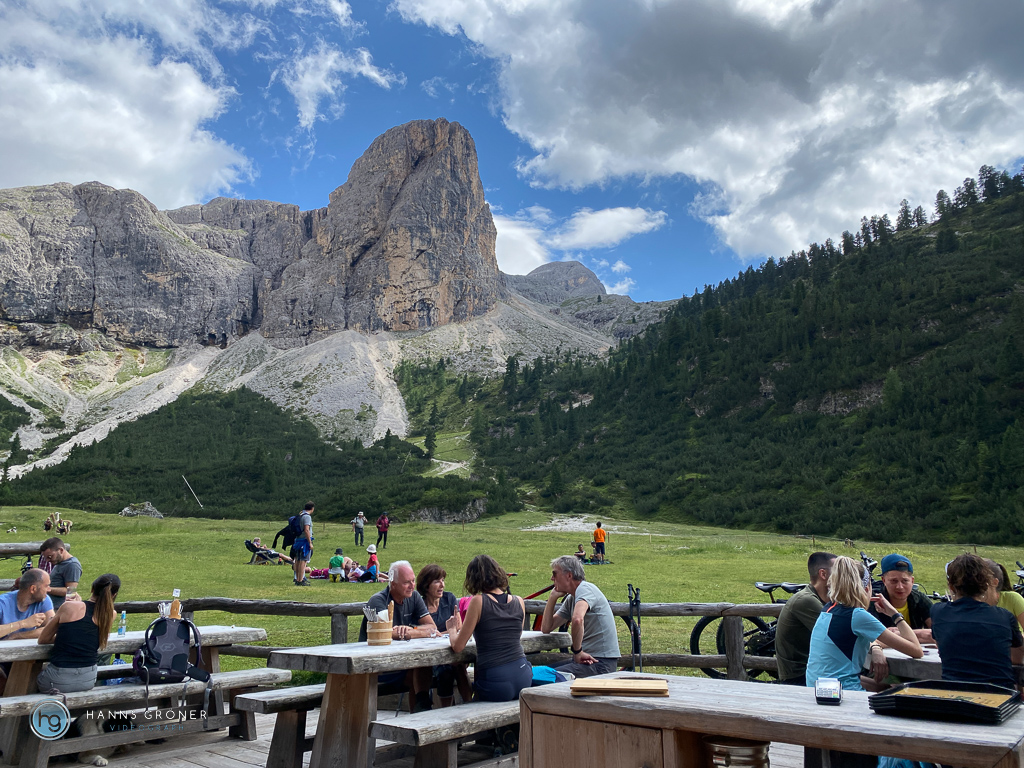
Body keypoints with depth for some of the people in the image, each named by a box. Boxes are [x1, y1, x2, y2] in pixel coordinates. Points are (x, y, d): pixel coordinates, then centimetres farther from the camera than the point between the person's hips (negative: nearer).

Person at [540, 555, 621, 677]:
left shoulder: (585, 588, -13)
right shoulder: (570, 599, 15)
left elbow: (577, 619, -33)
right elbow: (546, 628, 15)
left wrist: (577, 652, -23)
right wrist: (552, 598, 8)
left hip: (602, 663, -9)